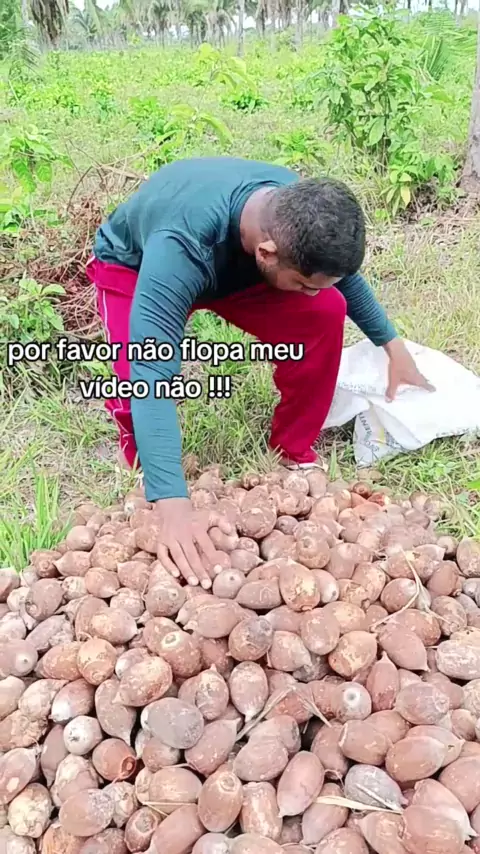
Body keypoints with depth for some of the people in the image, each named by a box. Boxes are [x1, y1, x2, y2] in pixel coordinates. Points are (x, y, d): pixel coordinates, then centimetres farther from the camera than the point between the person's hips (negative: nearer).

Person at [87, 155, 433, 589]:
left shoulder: (296, 208, -25)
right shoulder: (180, 248, -45)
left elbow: (341, 269, -3)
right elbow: (151, 375, -50)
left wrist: (392, 344, 2)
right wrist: (174, 506, -58)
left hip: (234, 260, 4)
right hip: (133, 266, -4)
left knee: (325, 313, -20)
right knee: (137, 387, -33)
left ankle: (295, 452, -1)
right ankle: (152, 487, 1)